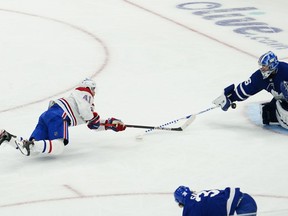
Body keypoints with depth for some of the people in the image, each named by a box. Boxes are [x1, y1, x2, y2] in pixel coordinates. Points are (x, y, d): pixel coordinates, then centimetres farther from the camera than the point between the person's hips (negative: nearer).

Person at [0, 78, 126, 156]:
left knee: (33, 149, -9)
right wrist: (93, 117, 9)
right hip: (58, 115, -9)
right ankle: (30, 144, -48)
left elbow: (94, 125, 44)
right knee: (58, 147, -29)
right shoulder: (84, 93, 14)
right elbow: (84, 110, -8)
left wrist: (111, 124, 42)